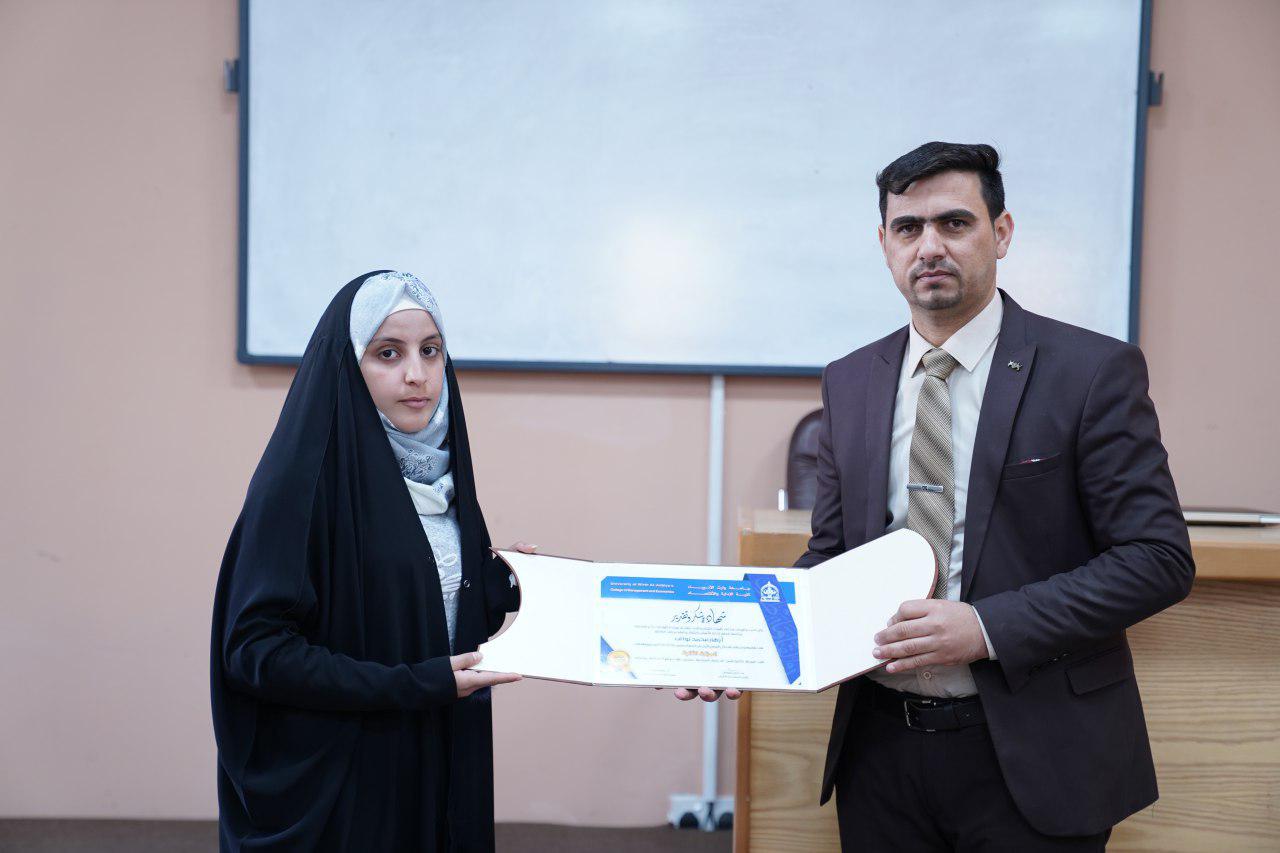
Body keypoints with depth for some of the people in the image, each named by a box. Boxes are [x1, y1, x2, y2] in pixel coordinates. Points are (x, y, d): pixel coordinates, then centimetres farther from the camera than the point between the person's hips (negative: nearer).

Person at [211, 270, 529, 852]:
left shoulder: (436, 468, 5)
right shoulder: (301, 477, -16)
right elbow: (254, 649, -19)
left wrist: (500, 583, -3)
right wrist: (416, 685, -21)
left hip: (439, 773, 7)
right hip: (334, 786, -7)